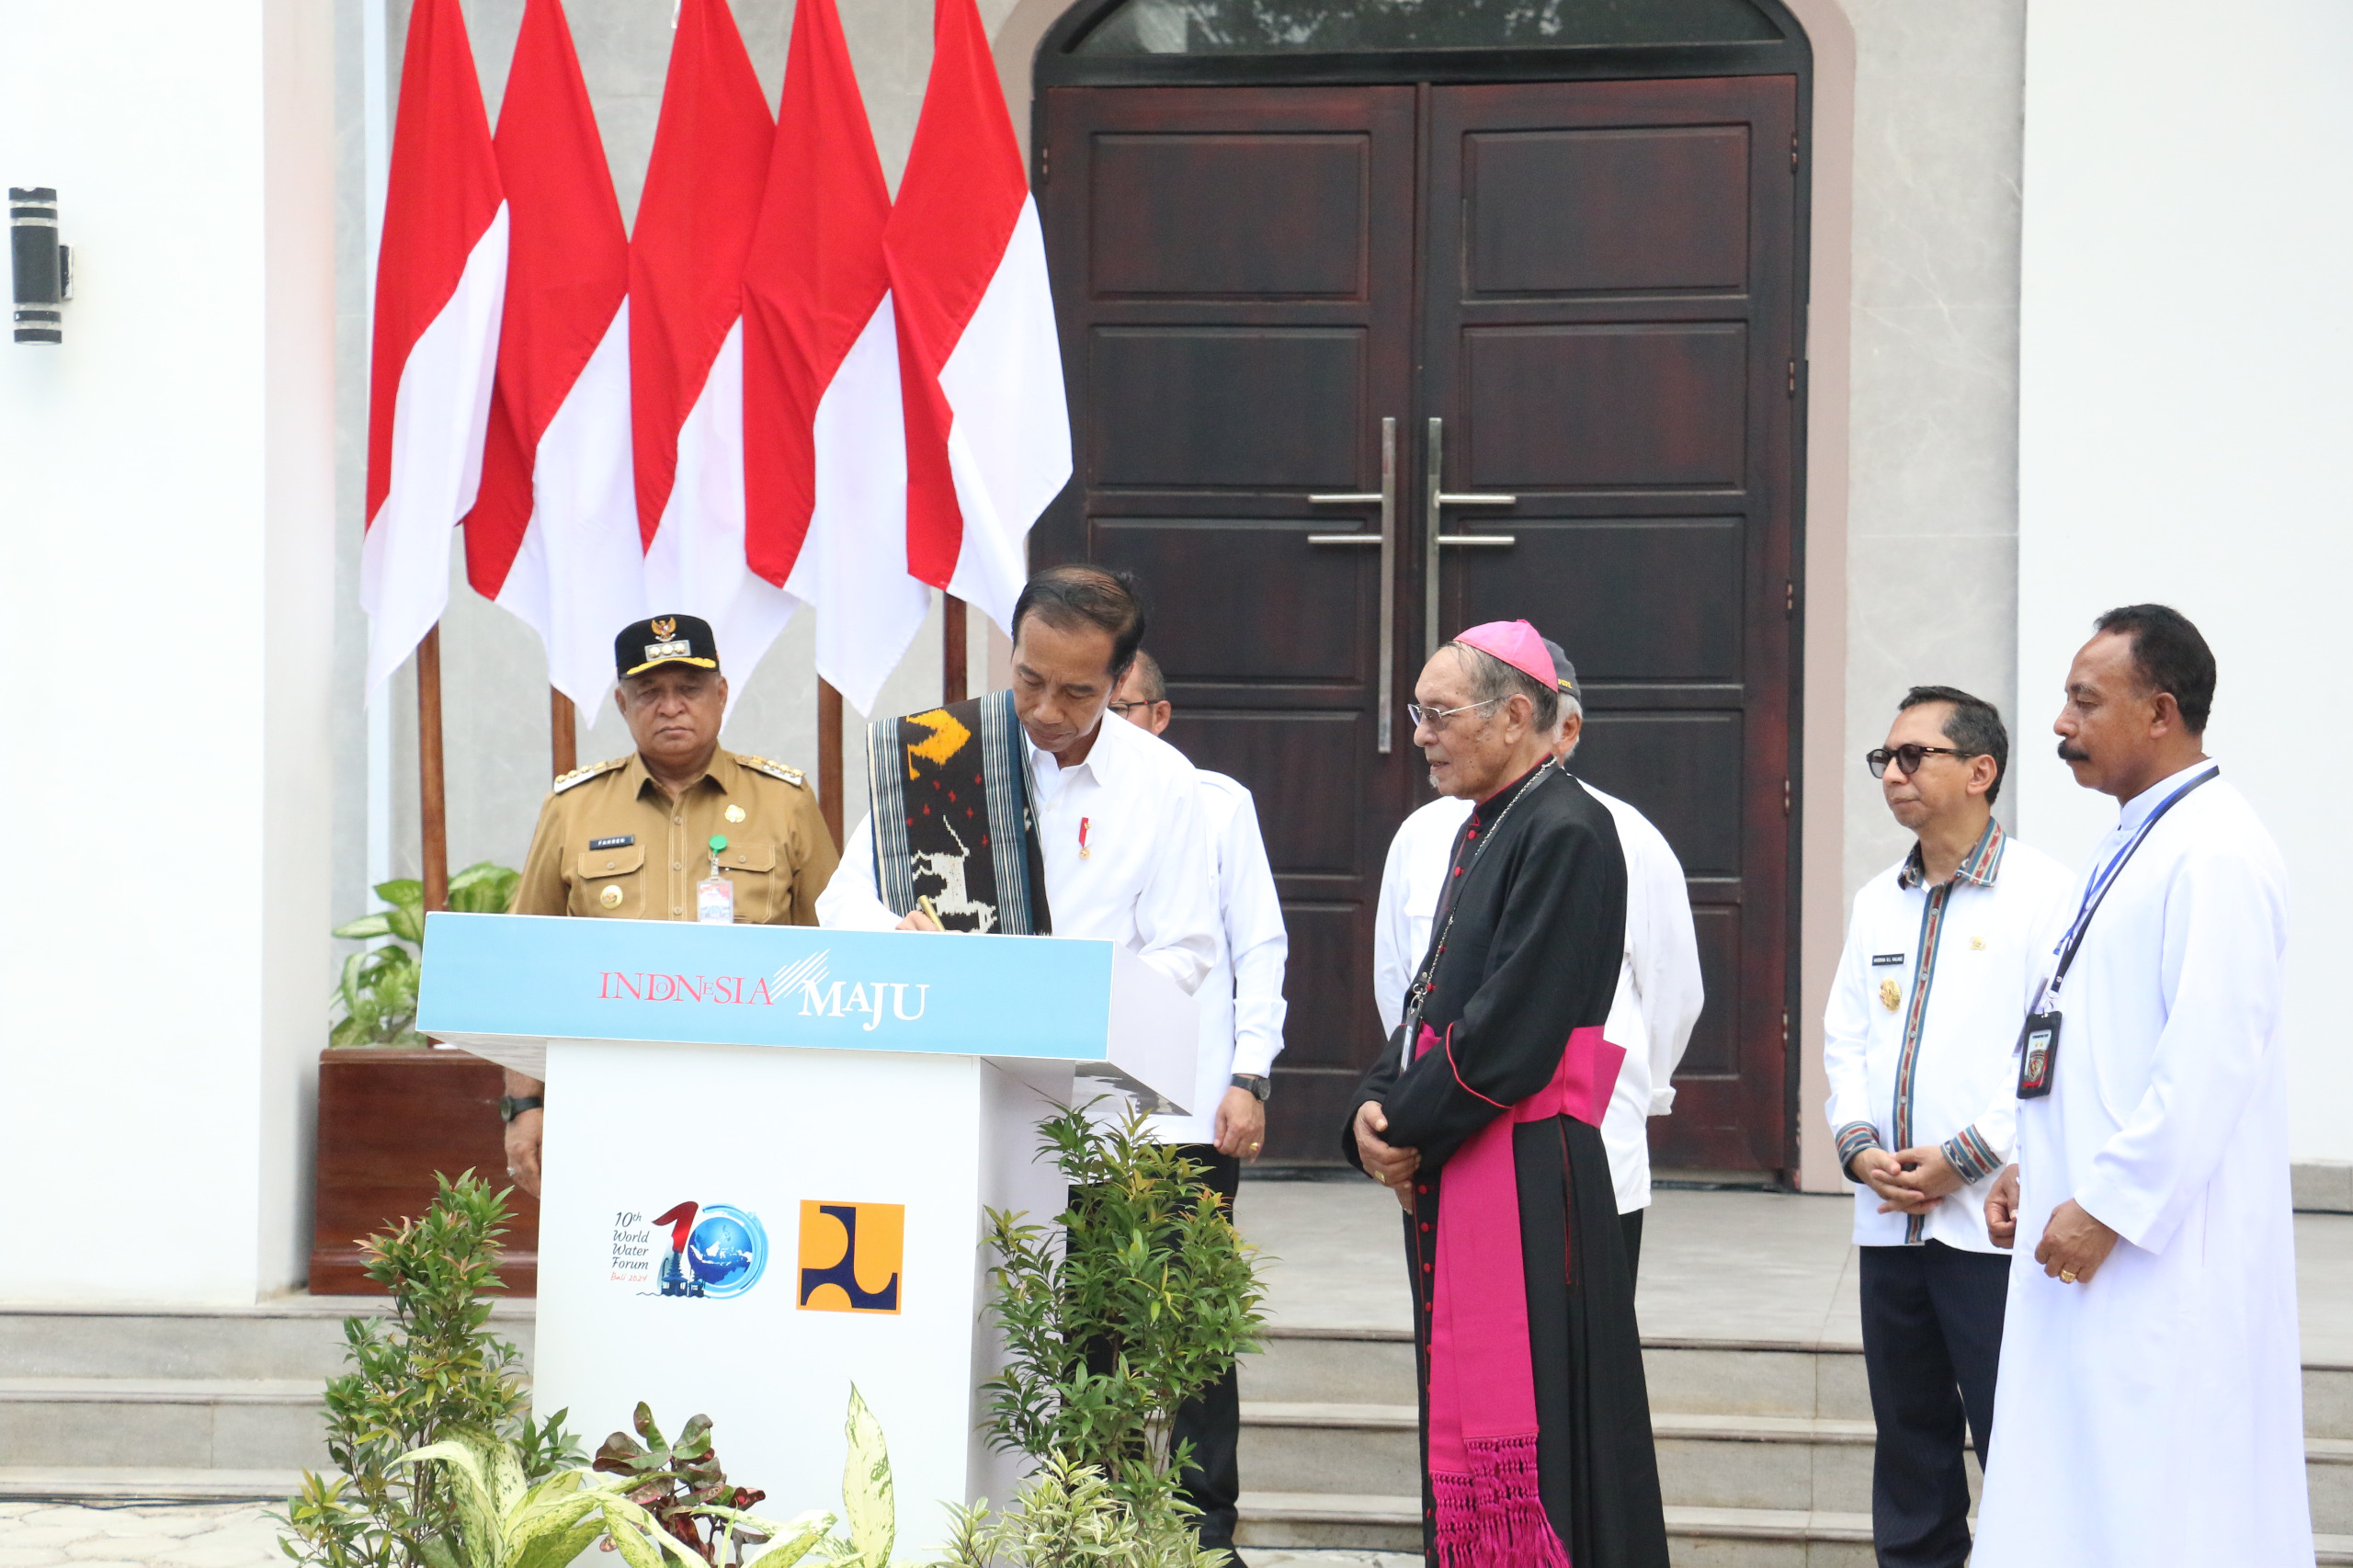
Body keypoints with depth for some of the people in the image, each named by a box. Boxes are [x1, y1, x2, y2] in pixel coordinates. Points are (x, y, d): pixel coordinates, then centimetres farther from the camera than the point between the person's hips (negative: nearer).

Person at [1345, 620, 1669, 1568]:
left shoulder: (1566, 832, -11)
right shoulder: (1481, 832, 18)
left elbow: (1514, 1025, -18)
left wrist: (1408, 1129, -10)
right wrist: (1377, 1112, 3)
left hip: (1527, 1180, -9)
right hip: (1448, 1180, 9)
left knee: (1520, 1437, -9)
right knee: (1458, 1418, 11)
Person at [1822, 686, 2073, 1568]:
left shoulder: (2041, 892, -7)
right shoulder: (1877, 902, 15)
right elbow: (1844, 1037, 17)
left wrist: (1963, 1157, -15)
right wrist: (1858, 1144, 0)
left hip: (1992, 1219, -7)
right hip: (1890, 1221, 7)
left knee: (2014, 1440, -7)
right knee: (1909, 1438, 12)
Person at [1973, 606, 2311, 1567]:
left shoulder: (2217, 854, -15)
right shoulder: (2130, 845, 17)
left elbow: (2211, 1059, -21)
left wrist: (2108, 1205, -19)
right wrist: (2034, 1166, 16)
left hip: (2163, 1256, -10)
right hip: (2085, 1234, 10)